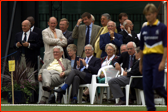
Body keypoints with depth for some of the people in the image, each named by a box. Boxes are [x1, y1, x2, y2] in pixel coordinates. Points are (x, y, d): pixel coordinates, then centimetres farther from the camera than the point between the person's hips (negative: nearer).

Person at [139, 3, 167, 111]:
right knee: (147, 87, 0)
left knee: (157, 85, -12)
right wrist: (141, 63, 16)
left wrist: (163, 61, -16)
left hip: (158, 58, -5)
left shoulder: (162, 27, -5)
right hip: (147, 59, 5)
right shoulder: (144, 29, 12)